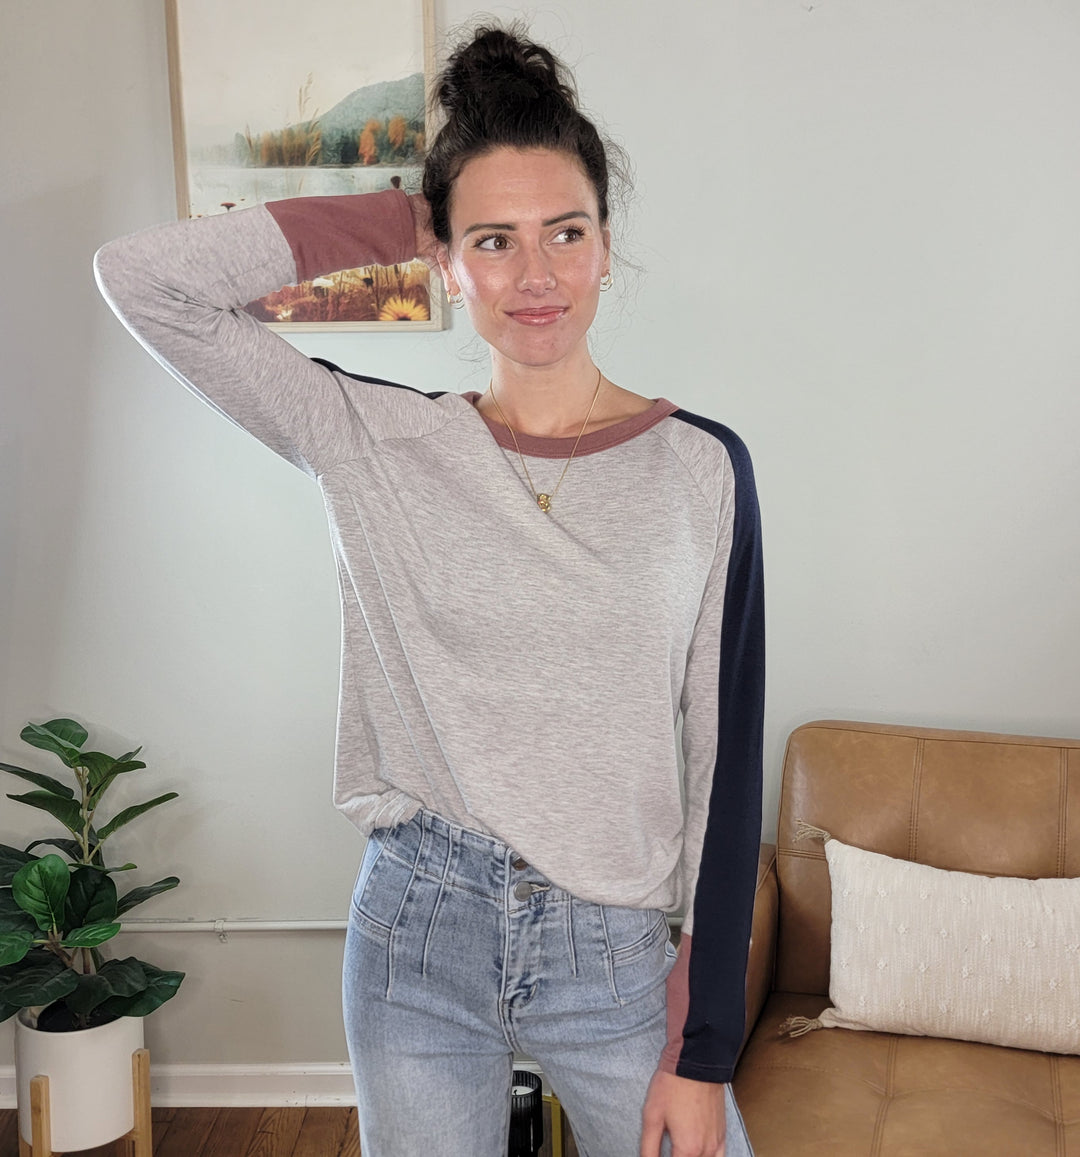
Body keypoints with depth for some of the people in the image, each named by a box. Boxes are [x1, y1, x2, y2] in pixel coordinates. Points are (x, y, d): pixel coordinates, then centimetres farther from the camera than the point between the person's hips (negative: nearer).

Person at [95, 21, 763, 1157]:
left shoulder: (701, 467, -6)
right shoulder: (375, 445, -4)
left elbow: (726, 758, -4)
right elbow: (140, 275, -9)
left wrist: (707, 1048, -5)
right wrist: (395, 219, -6)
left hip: (616, 946, 0)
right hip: (419, 933, 1)